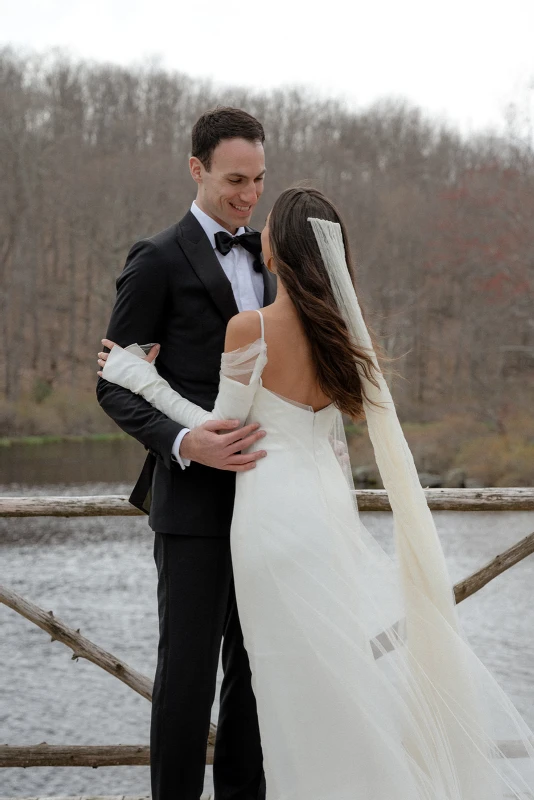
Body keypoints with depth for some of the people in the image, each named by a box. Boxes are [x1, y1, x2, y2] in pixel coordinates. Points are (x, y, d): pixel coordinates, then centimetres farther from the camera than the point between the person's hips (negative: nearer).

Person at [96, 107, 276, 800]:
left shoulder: (263, 258, 15)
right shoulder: (158, 260, -7)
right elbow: (115, 385, -9)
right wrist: (185, 443, -25)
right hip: (195, 496, -6)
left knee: (255, 659, 12)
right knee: (189, 663, -1)